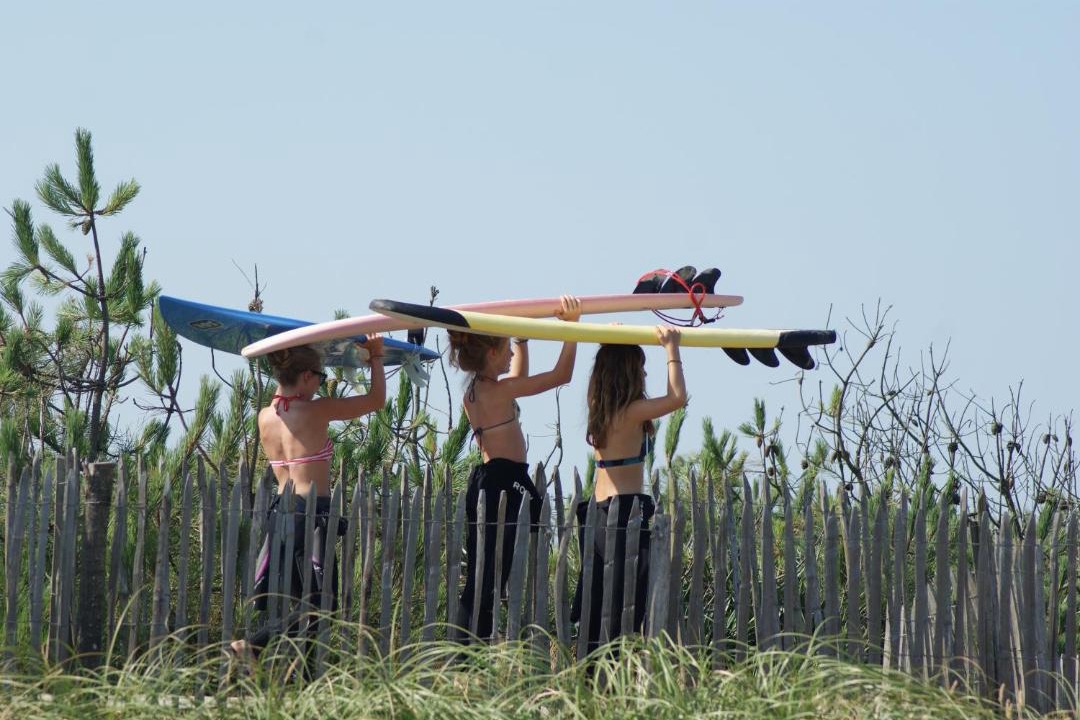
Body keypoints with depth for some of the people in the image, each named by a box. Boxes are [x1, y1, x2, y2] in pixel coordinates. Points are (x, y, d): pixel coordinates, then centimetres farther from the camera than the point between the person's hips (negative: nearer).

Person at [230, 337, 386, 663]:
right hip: (312, 514, -8)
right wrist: (376, 356, 13)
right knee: (321, 606, -5)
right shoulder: (316, 411, -11)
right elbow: (376, 399, -1)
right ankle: (254, 645, -19)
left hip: (280, 511, 8)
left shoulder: (265, 416, 6)